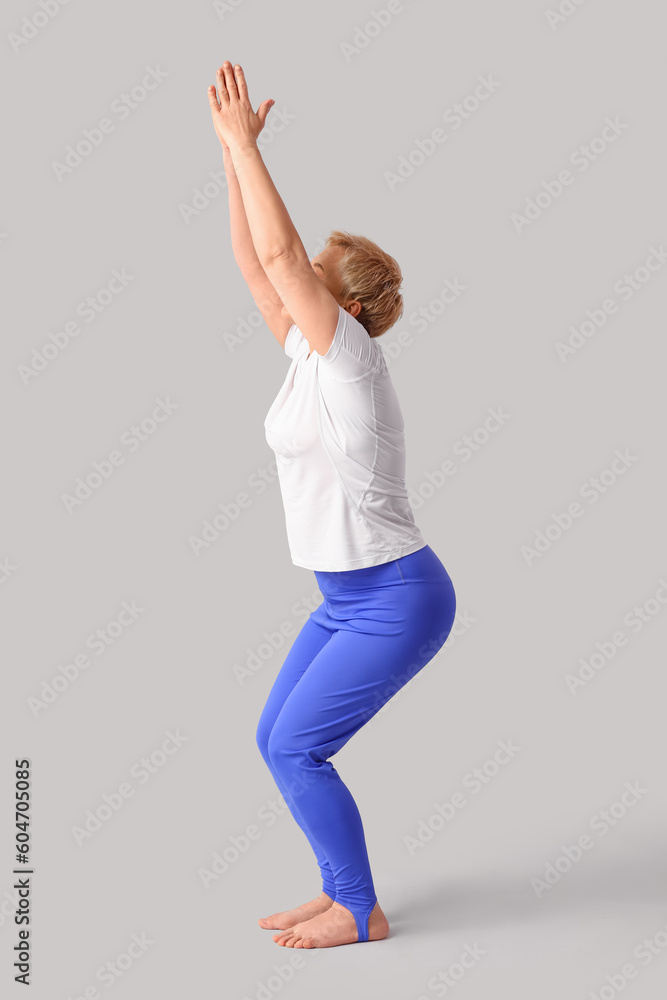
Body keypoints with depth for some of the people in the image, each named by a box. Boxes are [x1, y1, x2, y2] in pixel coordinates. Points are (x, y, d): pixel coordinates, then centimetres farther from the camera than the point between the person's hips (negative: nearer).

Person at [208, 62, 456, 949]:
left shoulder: (349, 355, -18)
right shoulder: (309, 353, 5)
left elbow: (281, 252, -24)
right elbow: (254, 259, 7)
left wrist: (243, 139, -17)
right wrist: (231, 148, 4)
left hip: (396, 602, -9)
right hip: (351, 599, 9)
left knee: (295, 748, -4)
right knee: (278, 741, 11)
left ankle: (361, 911, 13)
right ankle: (342, 892, 25)